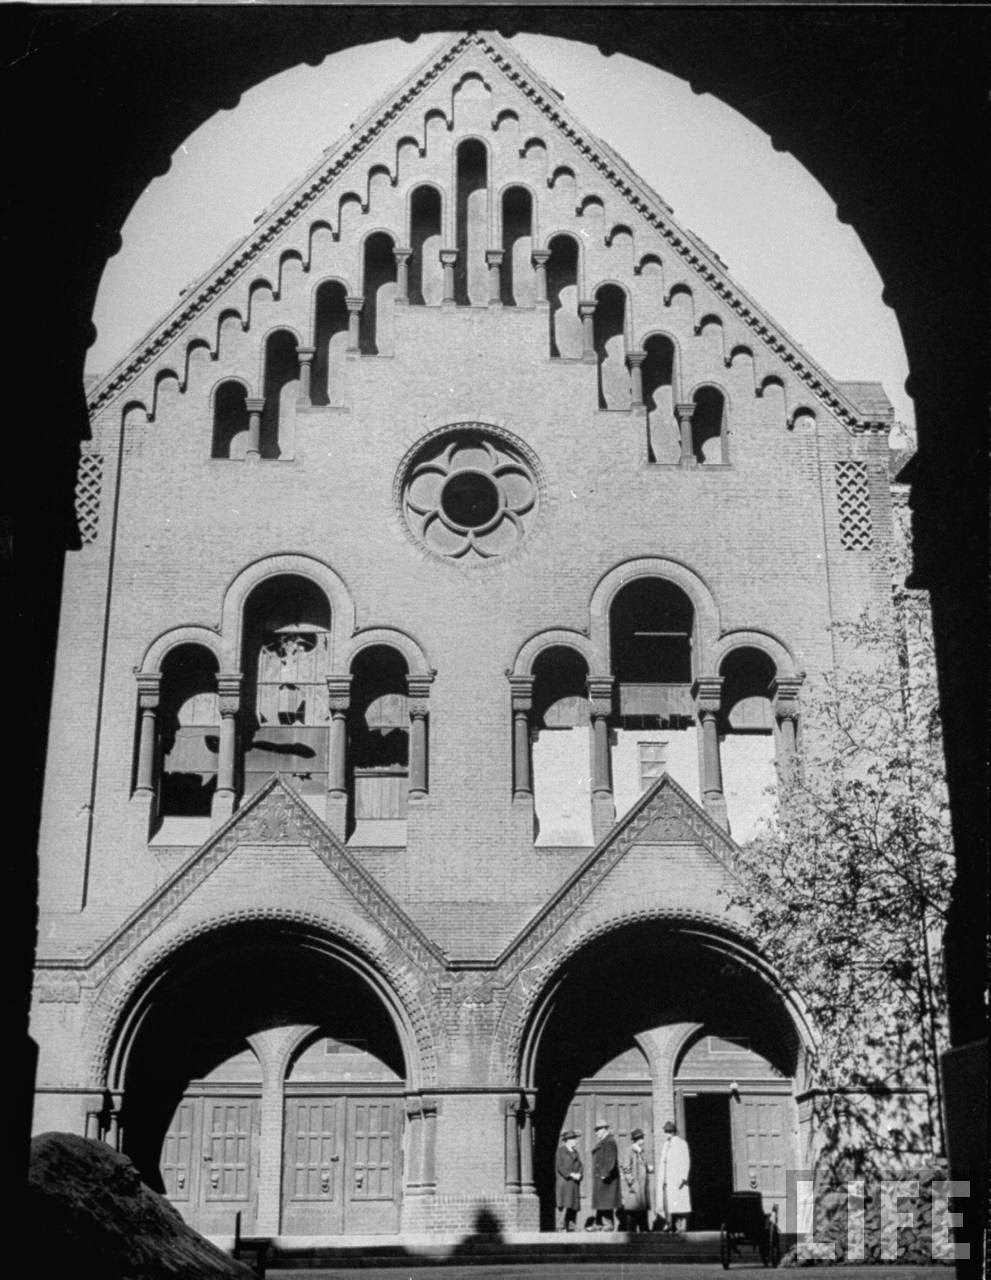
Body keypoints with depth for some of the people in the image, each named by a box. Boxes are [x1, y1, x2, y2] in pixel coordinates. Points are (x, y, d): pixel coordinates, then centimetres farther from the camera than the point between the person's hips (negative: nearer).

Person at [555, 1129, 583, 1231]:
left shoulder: (575, 1153, 19)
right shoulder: (560, 1150, -1)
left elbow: (579, 1166, 16)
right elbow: (559, 1166, -9)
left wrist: (579, 1175, -6)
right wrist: (571, 1175, -17)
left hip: (574, 1183, 7)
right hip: (564, 1181, -7)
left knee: (574, 1207, 0)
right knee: (566, 1205, -16)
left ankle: (571, 1227, 3)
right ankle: (562, 1227, -16)